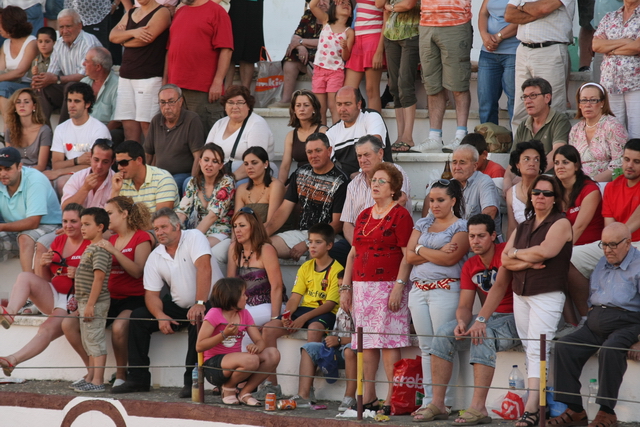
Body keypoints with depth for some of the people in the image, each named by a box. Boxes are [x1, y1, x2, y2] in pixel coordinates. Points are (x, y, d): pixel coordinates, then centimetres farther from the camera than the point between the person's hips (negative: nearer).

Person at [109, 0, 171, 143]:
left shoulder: (162, 12, -2)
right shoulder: (130, 13, 20)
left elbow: (146, 38, -14)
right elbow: (112, 36, 7)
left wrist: (124, 38, 4)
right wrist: (132, 32, -11)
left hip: (149, 76, -7)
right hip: (126, 76, 7)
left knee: (146, 124, -12)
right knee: (128, 125, 1)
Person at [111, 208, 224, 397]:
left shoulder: (194, 238, -15)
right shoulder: (155, 257, 2)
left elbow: (204, 268, -28)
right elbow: (151, 294, 0)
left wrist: (200, 304, -38)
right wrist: (161, 316, -21)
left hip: (208, 300, -6)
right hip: (179, 305, 6)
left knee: (197, 320, -37)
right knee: (138, 317, -7)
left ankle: (192, 380, -30)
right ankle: (138, 378, -3)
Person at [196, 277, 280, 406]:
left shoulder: (244, 314, 10)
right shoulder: (214, 314, -9)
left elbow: (260, 341, 4)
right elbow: (199, 346, -14)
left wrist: (257, 347, -22)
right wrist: (224, 335, -25)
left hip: (235, 364, 7)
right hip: (214, 365, -7)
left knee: (273, 354, -14)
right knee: (251, 360, -35)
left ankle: (244, 393, -4)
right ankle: (228, 388, -4)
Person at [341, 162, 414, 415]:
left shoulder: (400, 215, -3)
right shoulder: (364, 216, 18)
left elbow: (407, 255, -10)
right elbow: (353, 253, 20)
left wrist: (398, 287, -18)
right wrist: (345, 287, 14)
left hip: (387, 287, -7)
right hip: (362, 286, 7)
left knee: (388, 341, -10)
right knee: (366, 342, 4)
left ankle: (392, 398, -10)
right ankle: (368, 397, 7)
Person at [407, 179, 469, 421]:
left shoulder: (461, 227, 0)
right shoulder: (422, 225, 18)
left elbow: (450, 258, -14)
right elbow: (409, 256, 6)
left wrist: (422, 250, -1)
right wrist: (437, 253, -7)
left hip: (446, 289, -6)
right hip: (419, 289, 6)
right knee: (426, 347, 5)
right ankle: (429, 400, 6)